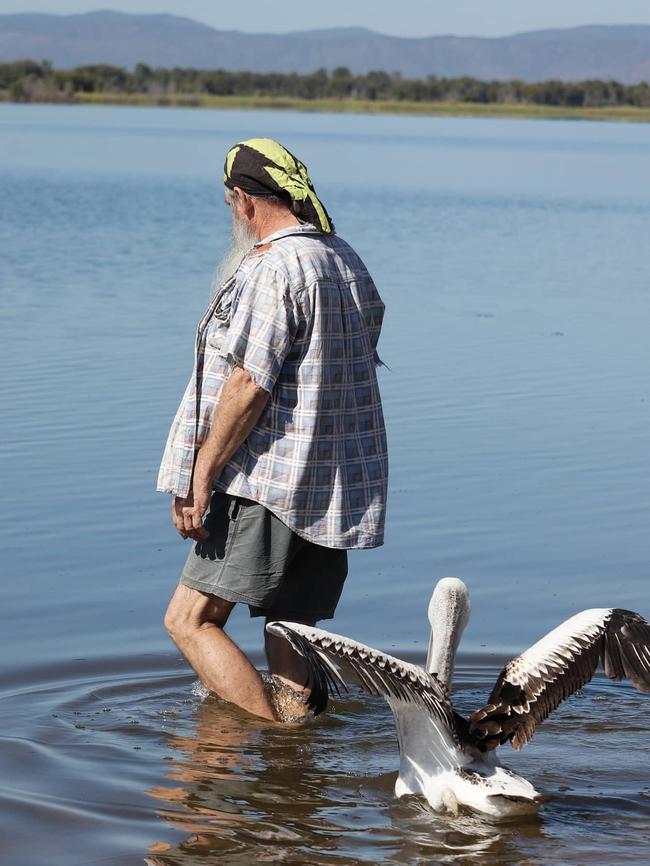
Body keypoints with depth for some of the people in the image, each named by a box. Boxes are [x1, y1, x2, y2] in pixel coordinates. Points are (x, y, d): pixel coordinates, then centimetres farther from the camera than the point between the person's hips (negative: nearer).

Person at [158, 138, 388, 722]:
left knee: (189, 619, -5)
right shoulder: (348, 262, 16)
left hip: (271, 484, -9)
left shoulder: (275, 269, -14)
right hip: (339, 492, 9)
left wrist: (199, 482, -15)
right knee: (289, 633, 12)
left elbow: (247, 386, -20)